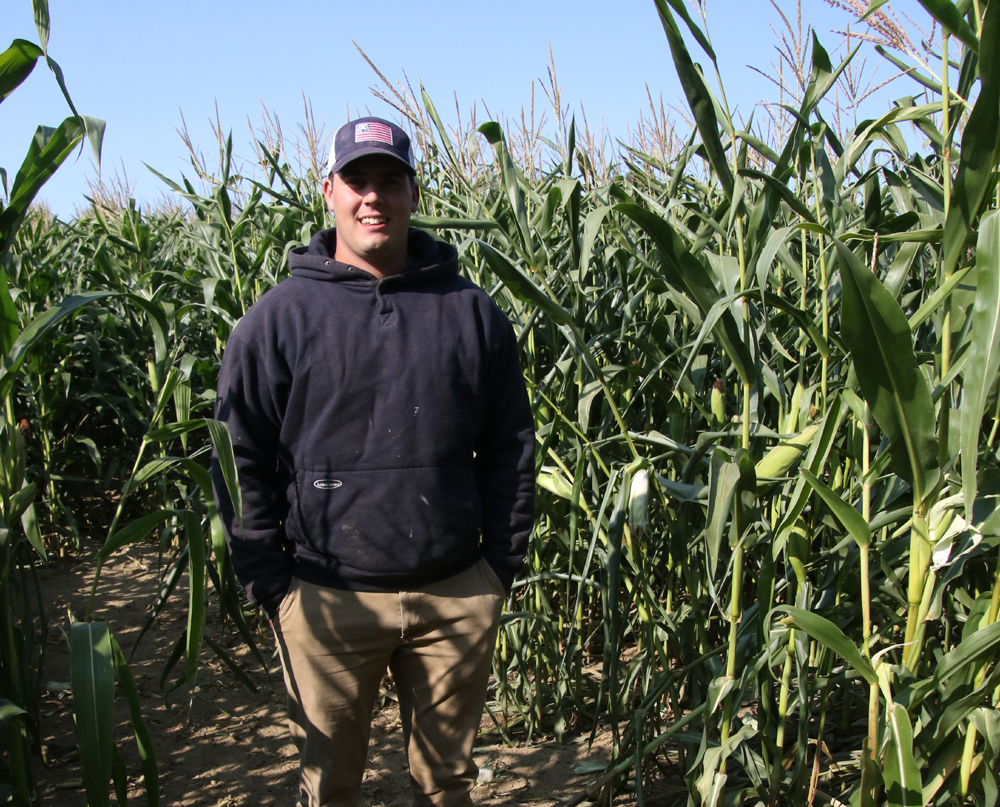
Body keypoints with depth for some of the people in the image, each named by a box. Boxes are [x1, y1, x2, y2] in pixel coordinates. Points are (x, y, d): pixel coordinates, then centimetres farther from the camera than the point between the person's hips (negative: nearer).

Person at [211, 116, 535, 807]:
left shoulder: (473, 312, 4)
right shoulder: (280, 317, -1)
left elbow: (511, 449, 7)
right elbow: (239, 459, 0)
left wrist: (501, 565, 3)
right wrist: (269, 584, -4)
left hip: (456, 598, 2)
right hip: (325, 602, -1)